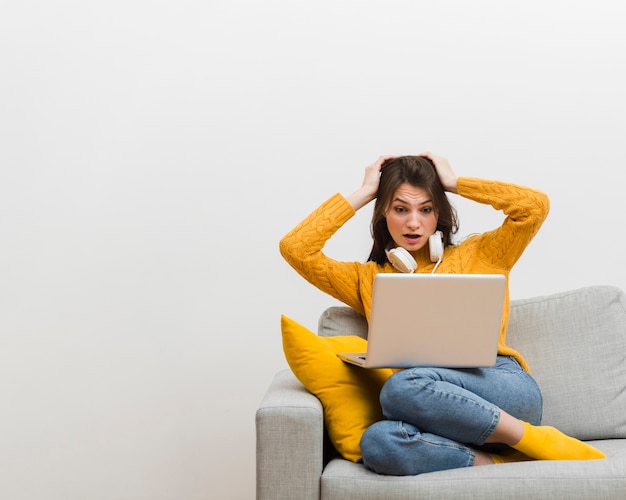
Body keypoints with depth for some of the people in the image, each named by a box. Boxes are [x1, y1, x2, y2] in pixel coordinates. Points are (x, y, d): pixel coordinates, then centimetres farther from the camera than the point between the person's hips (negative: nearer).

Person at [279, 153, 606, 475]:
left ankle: (534, 439, -19)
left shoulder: (475, 256, 20)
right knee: (377, 442, -33)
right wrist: (363, 193, 15)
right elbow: (294, 247, 10)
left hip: (506, 391, -1)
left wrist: (455, 183, 15)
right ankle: (500, 462, -21)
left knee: (402, 386, -32)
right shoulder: (367, 279, 22)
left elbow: (536, 205, 8)